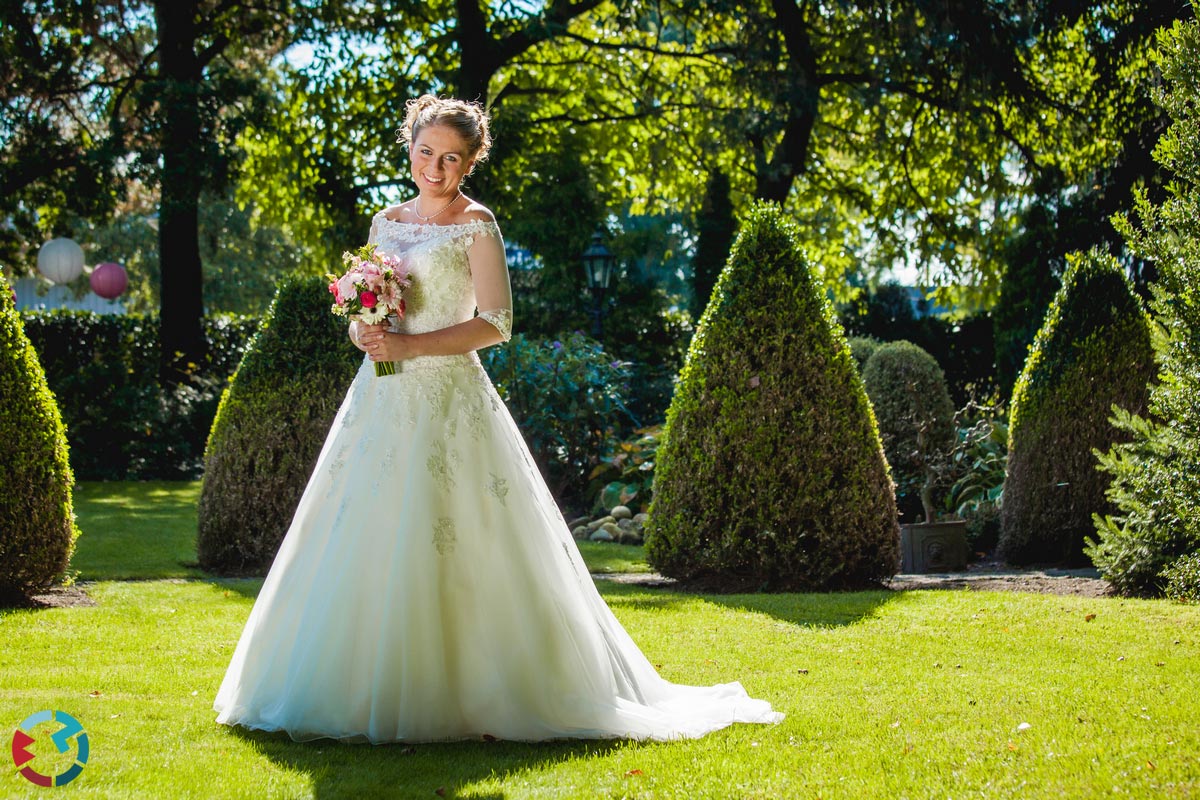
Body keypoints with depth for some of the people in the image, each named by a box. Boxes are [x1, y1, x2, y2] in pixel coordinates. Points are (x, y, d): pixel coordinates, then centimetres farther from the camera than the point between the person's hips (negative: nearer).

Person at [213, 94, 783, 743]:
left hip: (447, 401, -6)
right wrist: (365, 333, -2)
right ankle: (364, 689, 13)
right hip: (382, 400, 6)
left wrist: (409, 346, -16)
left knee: (445, 550, -9)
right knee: (364, 544, 4)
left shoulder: (475, 225, -3)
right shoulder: (386, 222, 15)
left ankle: (453, 695, 0)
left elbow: (494, 325, -10)